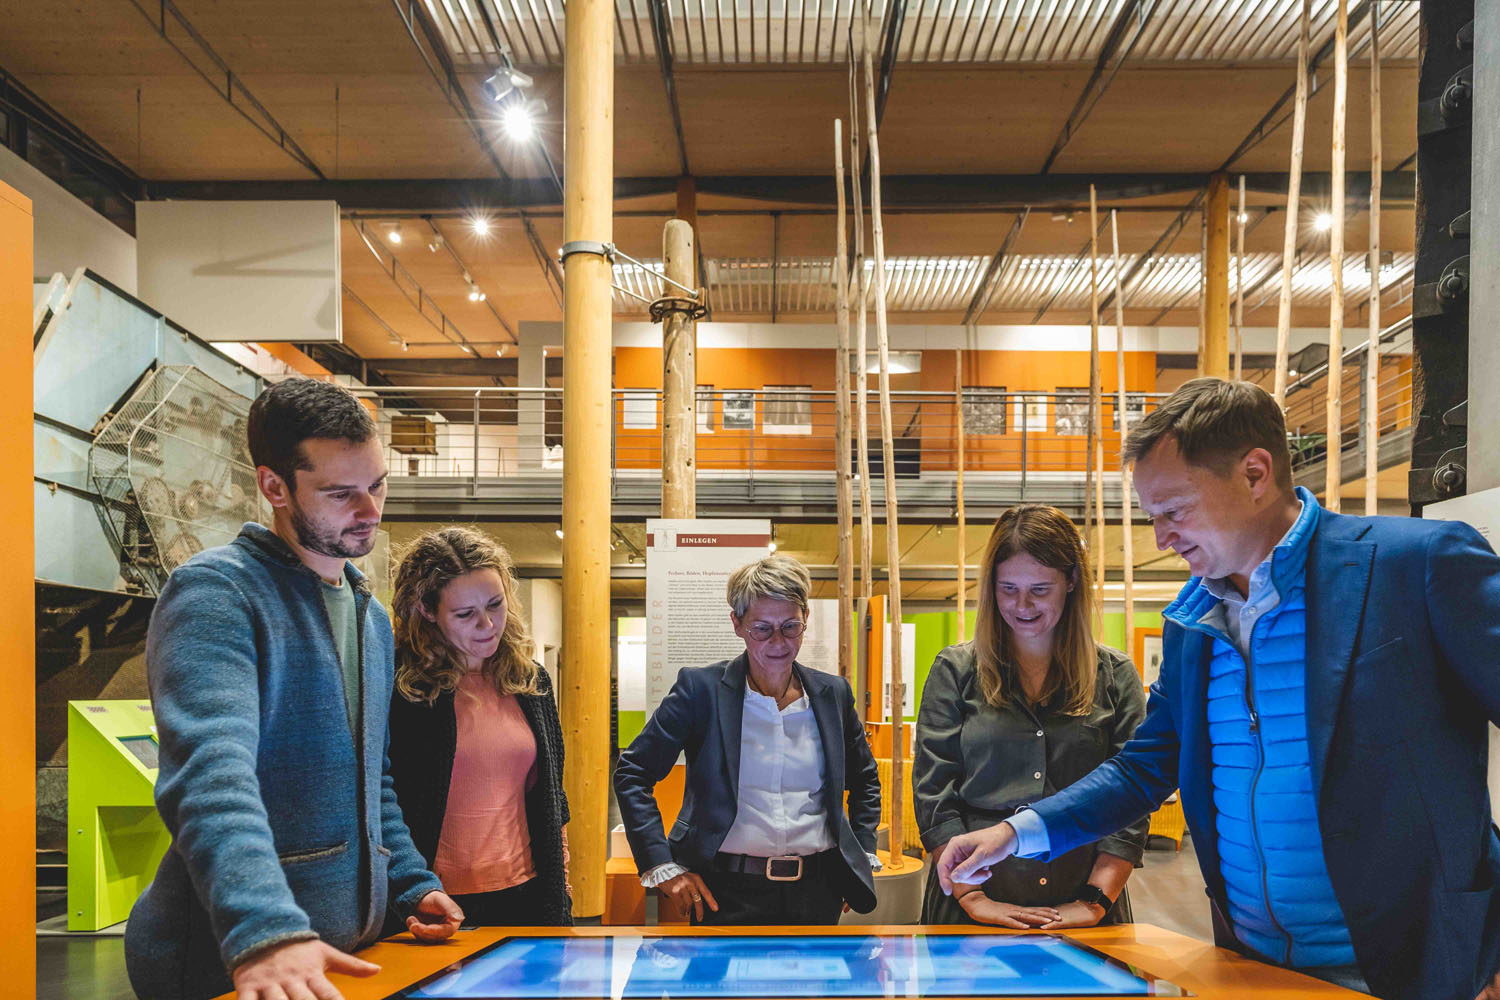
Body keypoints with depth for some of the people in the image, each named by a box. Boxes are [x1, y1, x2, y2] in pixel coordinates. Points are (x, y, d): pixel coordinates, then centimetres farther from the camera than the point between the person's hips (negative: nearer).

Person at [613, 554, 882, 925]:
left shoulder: (833, 693, 6)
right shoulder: (701, 687, -5)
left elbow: (865, 779, 23)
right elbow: (632, 773, -1)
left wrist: (862, 853, 12)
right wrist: (662, 867, -6)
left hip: (818, 891, 3)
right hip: (729, 894, -3)